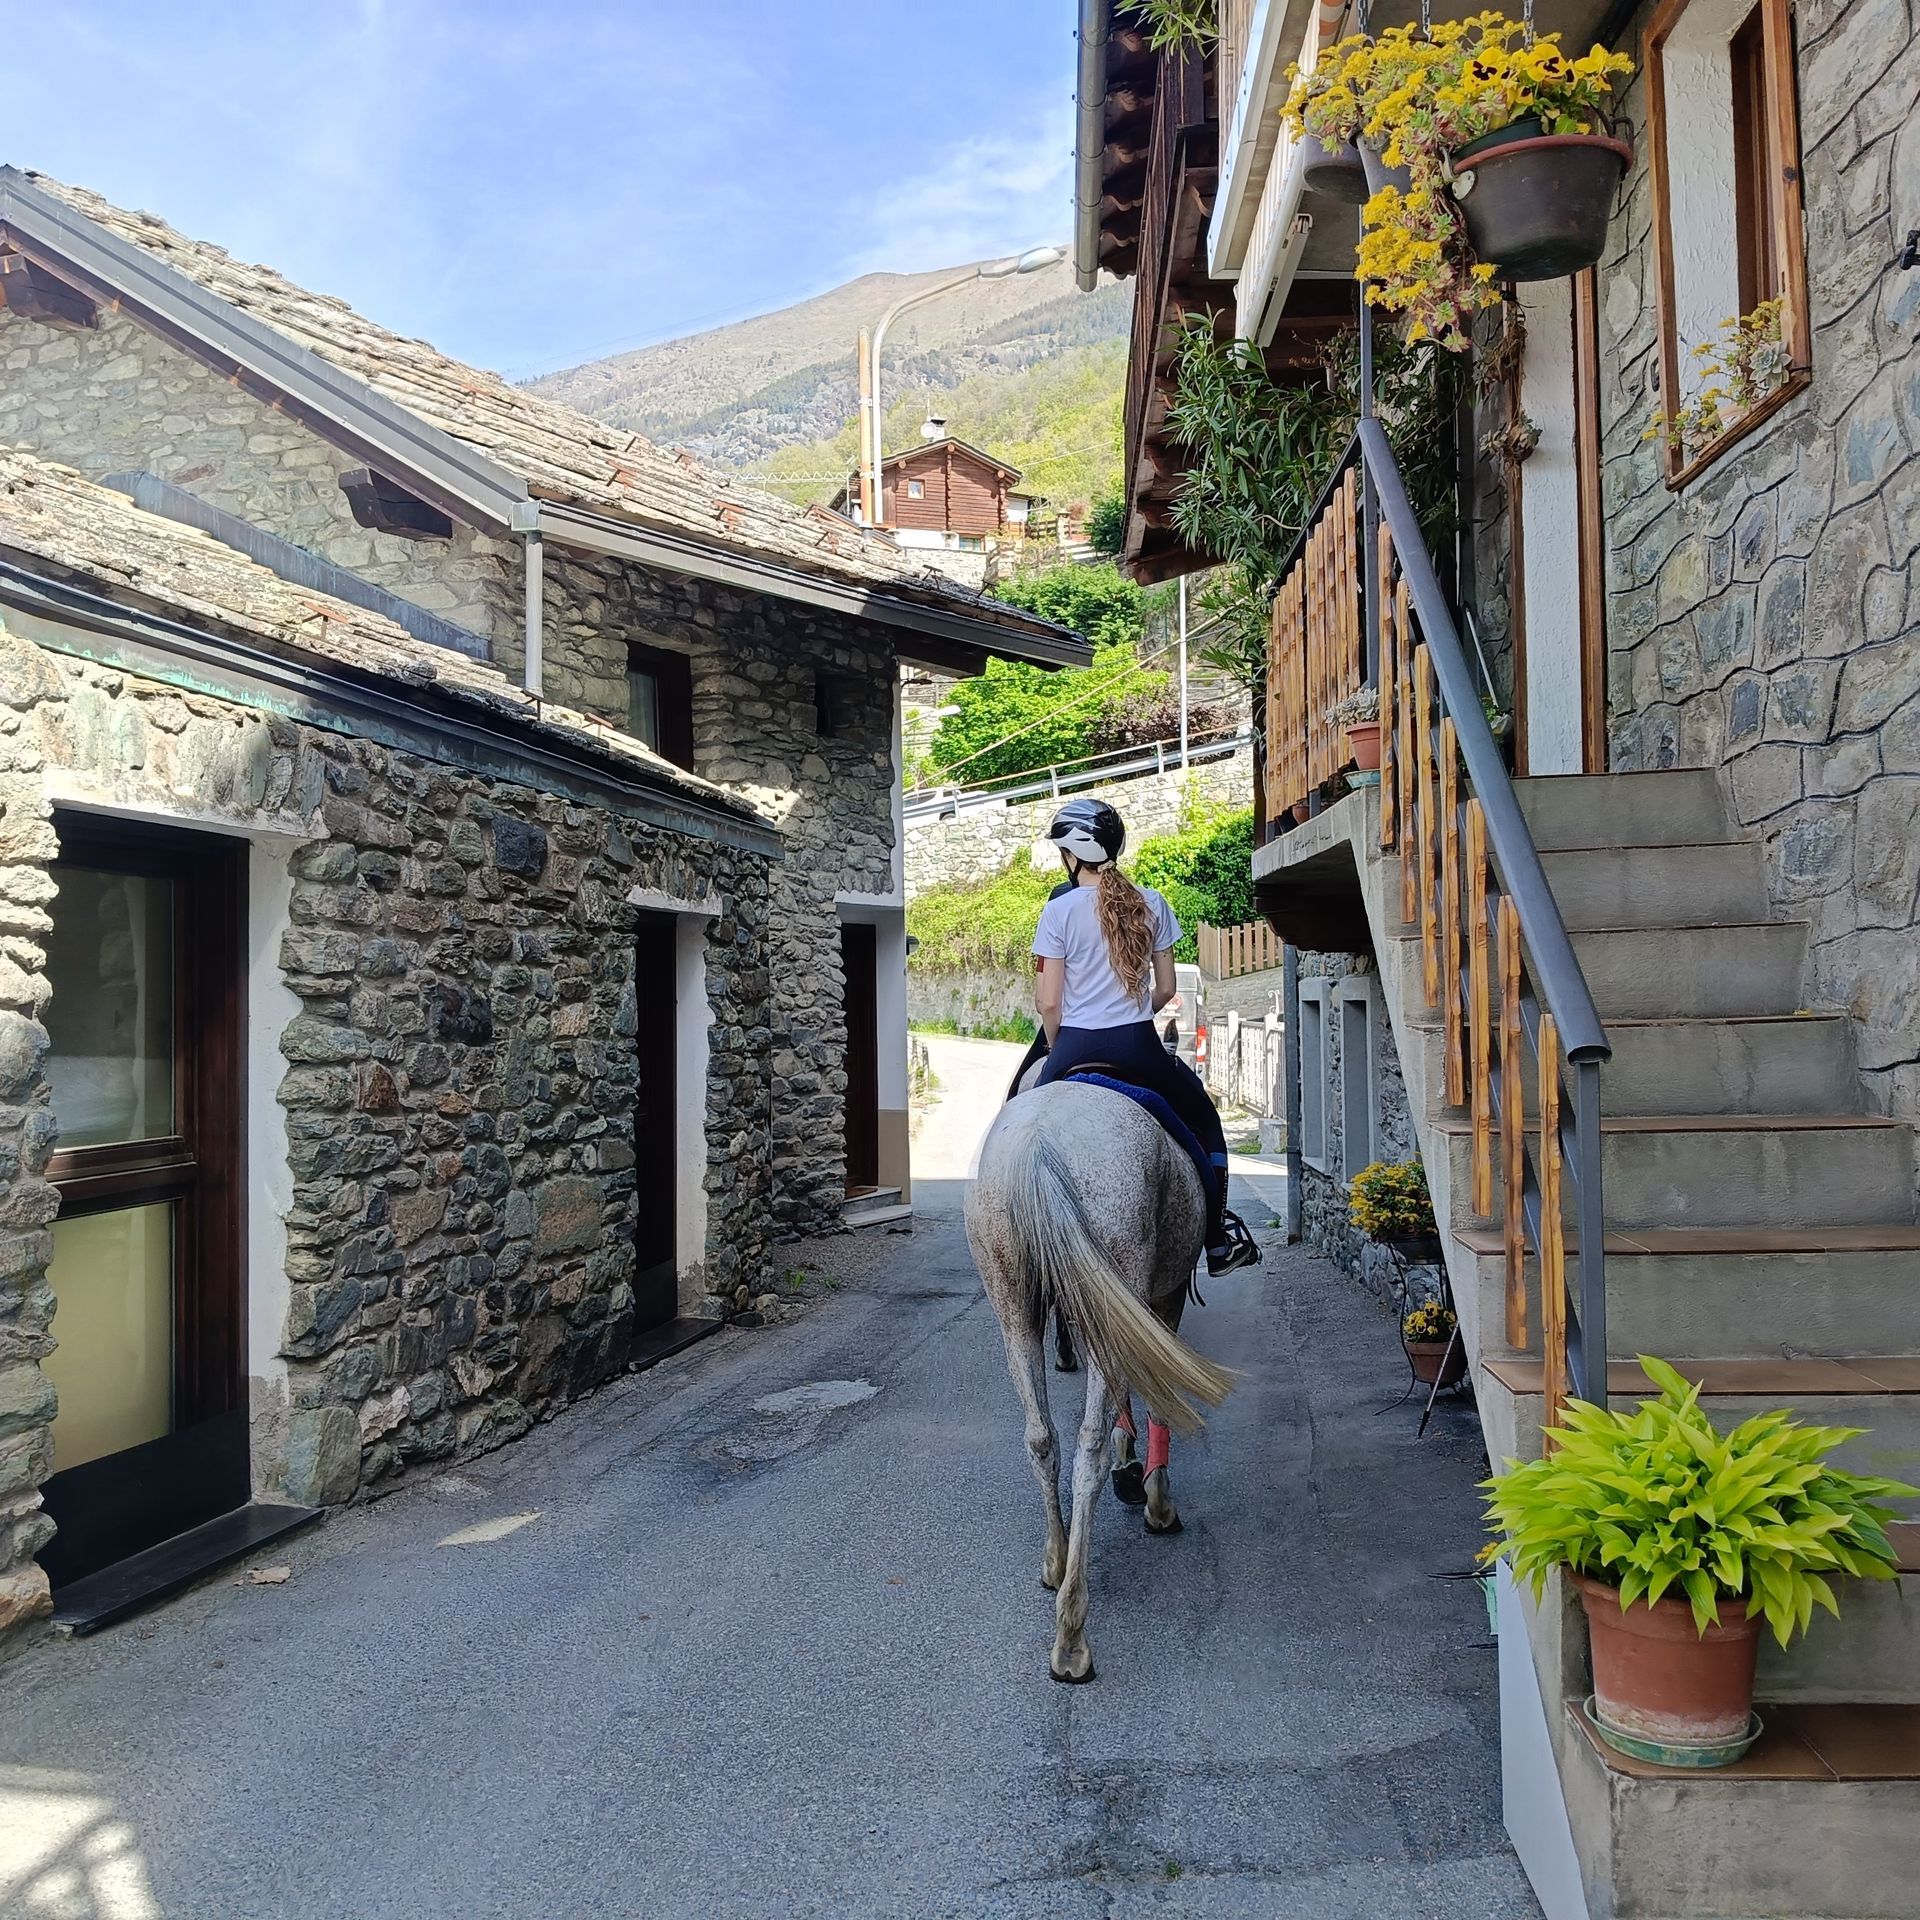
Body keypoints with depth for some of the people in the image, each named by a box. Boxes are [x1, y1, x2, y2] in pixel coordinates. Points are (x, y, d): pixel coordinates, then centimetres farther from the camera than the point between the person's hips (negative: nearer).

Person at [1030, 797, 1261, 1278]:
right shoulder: (1151, 904, 3)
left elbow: (1048, 1002, -6)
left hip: (1076, 1045, -2)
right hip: (1139, 1046, 2)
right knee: (1203, 1121, 23)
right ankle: (1219, 1239, 22)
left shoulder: (1059, 910, -6)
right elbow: (1166, 988, 7)